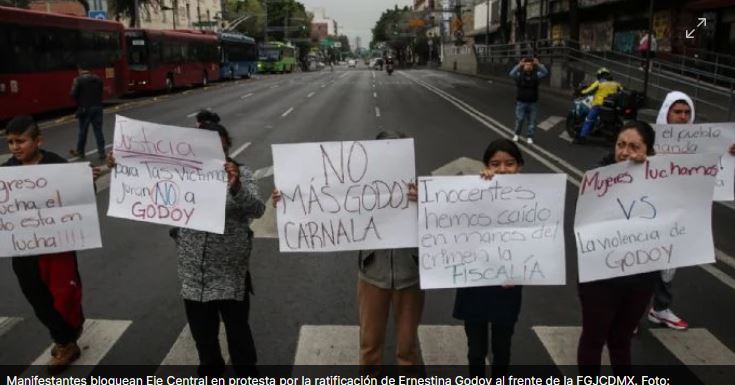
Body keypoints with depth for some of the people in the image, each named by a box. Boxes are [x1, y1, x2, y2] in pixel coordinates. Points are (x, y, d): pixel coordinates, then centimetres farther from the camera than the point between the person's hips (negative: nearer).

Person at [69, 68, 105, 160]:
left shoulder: (79, 80, -10)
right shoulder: (98, 79, 5)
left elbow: (73, 94, -11)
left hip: (85, 108, -3)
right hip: (97, 107, 3)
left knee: (83, 131, 9)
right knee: (98, 131, 5)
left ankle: (80, 151, 21)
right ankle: (101, 152, 3)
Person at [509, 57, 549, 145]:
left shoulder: (536, 75, -1)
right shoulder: (519, 74, -5)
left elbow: (545, 73, -15)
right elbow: (512, 74, -24)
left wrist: (538, 64, -24)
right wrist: (519, 65, -33)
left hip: (533, 102, 2)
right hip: (521, 102, -1)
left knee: (532, 121, 6)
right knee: (519, 120, 4)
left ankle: (529, 137, 17)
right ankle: (517, 134, 26)